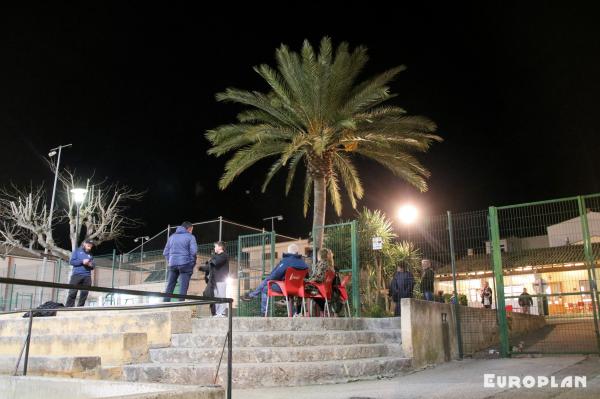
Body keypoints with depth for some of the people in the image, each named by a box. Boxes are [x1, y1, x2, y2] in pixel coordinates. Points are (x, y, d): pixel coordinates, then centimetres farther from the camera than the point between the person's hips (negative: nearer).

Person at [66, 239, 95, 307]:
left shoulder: (90, 254, 21)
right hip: (77, 275, -3)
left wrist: (91, 265, -5)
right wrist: (82, 262, -12)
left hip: (87, 276, 4)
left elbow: (92, 266, 18)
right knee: (72, 293, -9)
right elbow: (72, 261, 0)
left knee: (84, 294, -1)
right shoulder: (77, 251, 11)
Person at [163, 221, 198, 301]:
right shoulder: (190, 237, 0)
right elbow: (193, 251, -11)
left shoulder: (172, 236, 17)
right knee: (183, 287, -3)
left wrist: (169, 262, 17)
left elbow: (165, 252, 15)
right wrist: (192, 263, -1)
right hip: (185, 264, -5)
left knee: (169, 286, 9)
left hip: (172, 264, 5)